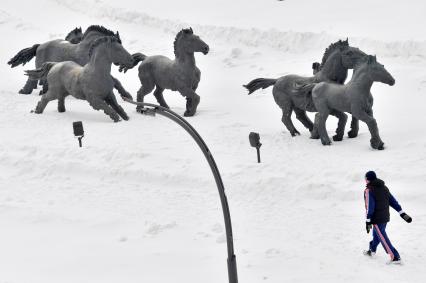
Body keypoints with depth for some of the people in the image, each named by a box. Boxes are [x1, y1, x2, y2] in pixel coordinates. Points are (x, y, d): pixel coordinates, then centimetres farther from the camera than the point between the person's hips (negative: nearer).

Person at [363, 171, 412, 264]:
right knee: (377, 235, 26)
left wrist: (368, 221, -16)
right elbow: (393, 201, 8)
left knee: (383, 239, -5)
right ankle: (372, 250, 47)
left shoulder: (369, 191, -15)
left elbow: (369, 207, -19)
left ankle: (395, 258, -10)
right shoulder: (384, 188, 7)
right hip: (385, 217, 8)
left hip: (376, 219, -8)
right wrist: (403, 214, 8)